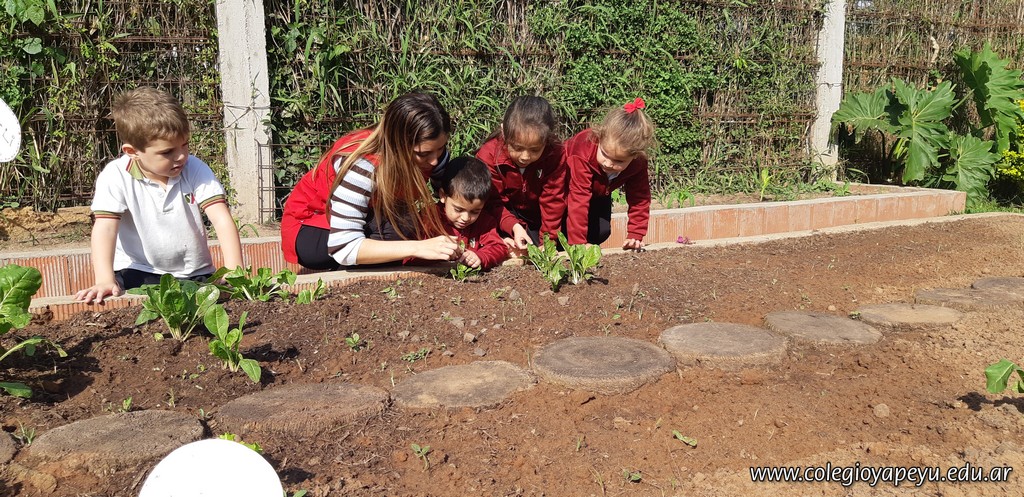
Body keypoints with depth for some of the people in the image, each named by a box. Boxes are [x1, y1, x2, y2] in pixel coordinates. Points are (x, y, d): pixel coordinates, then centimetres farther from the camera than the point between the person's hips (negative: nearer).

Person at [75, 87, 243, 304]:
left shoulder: (196, 170, -7)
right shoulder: (116, 177, -10)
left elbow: (222, 219, -14)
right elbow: (105, 228, -18)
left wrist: (235, 273, -27)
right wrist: (105, 280, -33)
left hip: (196, 274, 1)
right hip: (139, 273, -1)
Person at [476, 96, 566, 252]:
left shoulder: (555, 154, -27)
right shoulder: (488, 155, -29)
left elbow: (552, 200, -22)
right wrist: (513, 226, -41)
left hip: (536, 214, 2)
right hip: (504, 211, -2)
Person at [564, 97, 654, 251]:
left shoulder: (638, 163, -31)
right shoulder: (583, 153, -46)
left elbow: (640, 197, -19)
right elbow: (579, 199, -49)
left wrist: (635, 236, -26)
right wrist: (577, 244, -50)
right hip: (566, 184, -4)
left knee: (601, 231, -10)